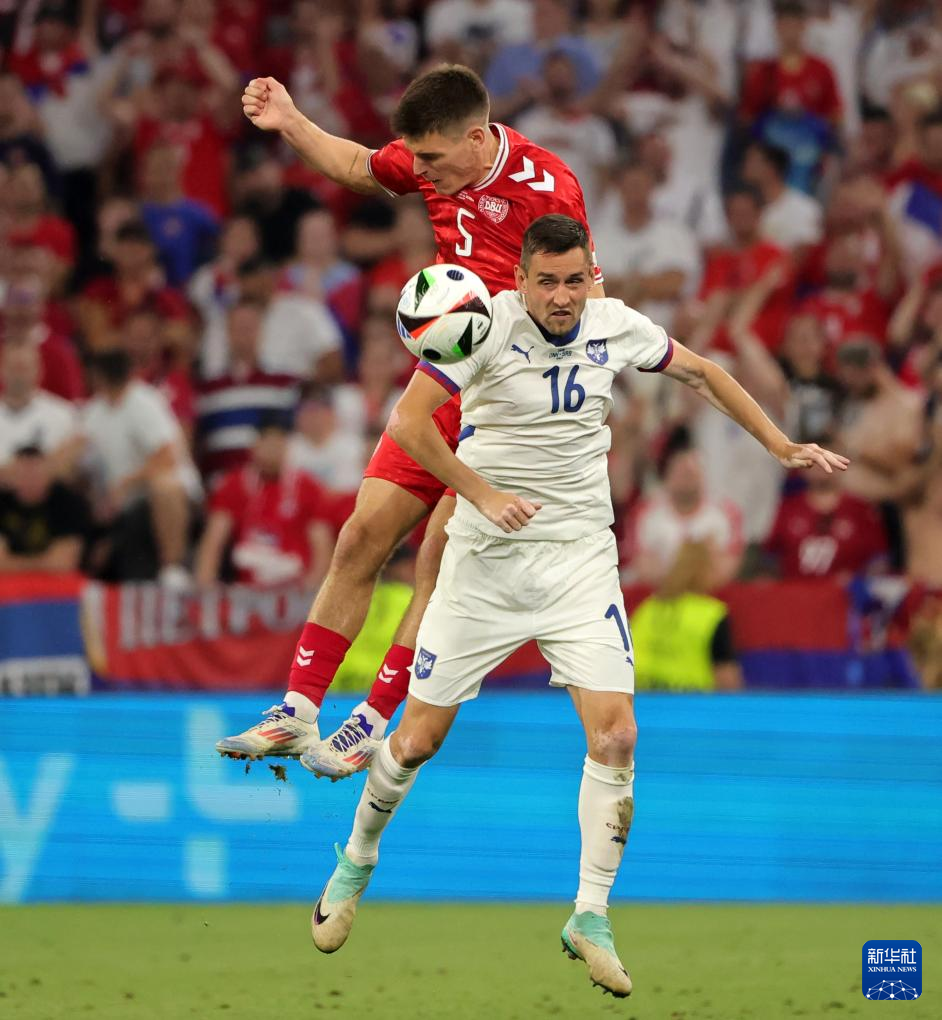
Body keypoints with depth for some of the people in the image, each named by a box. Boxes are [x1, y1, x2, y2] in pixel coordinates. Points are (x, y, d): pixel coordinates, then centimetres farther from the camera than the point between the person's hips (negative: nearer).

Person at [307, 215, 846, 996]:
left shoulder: (617, 326, -1)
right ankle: (357, 861, 30)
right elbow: (408, 422, -18)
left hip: (581, 558, 3)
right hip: (486, 559, -3)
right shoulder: (488, 324, -13)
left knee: (615, 734, -13)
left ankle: (591, 917, -3)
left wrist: (782, 447, 15)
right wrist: (483, 494, -23)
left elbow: (701, 372, 18)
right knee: (419, 737, 2)